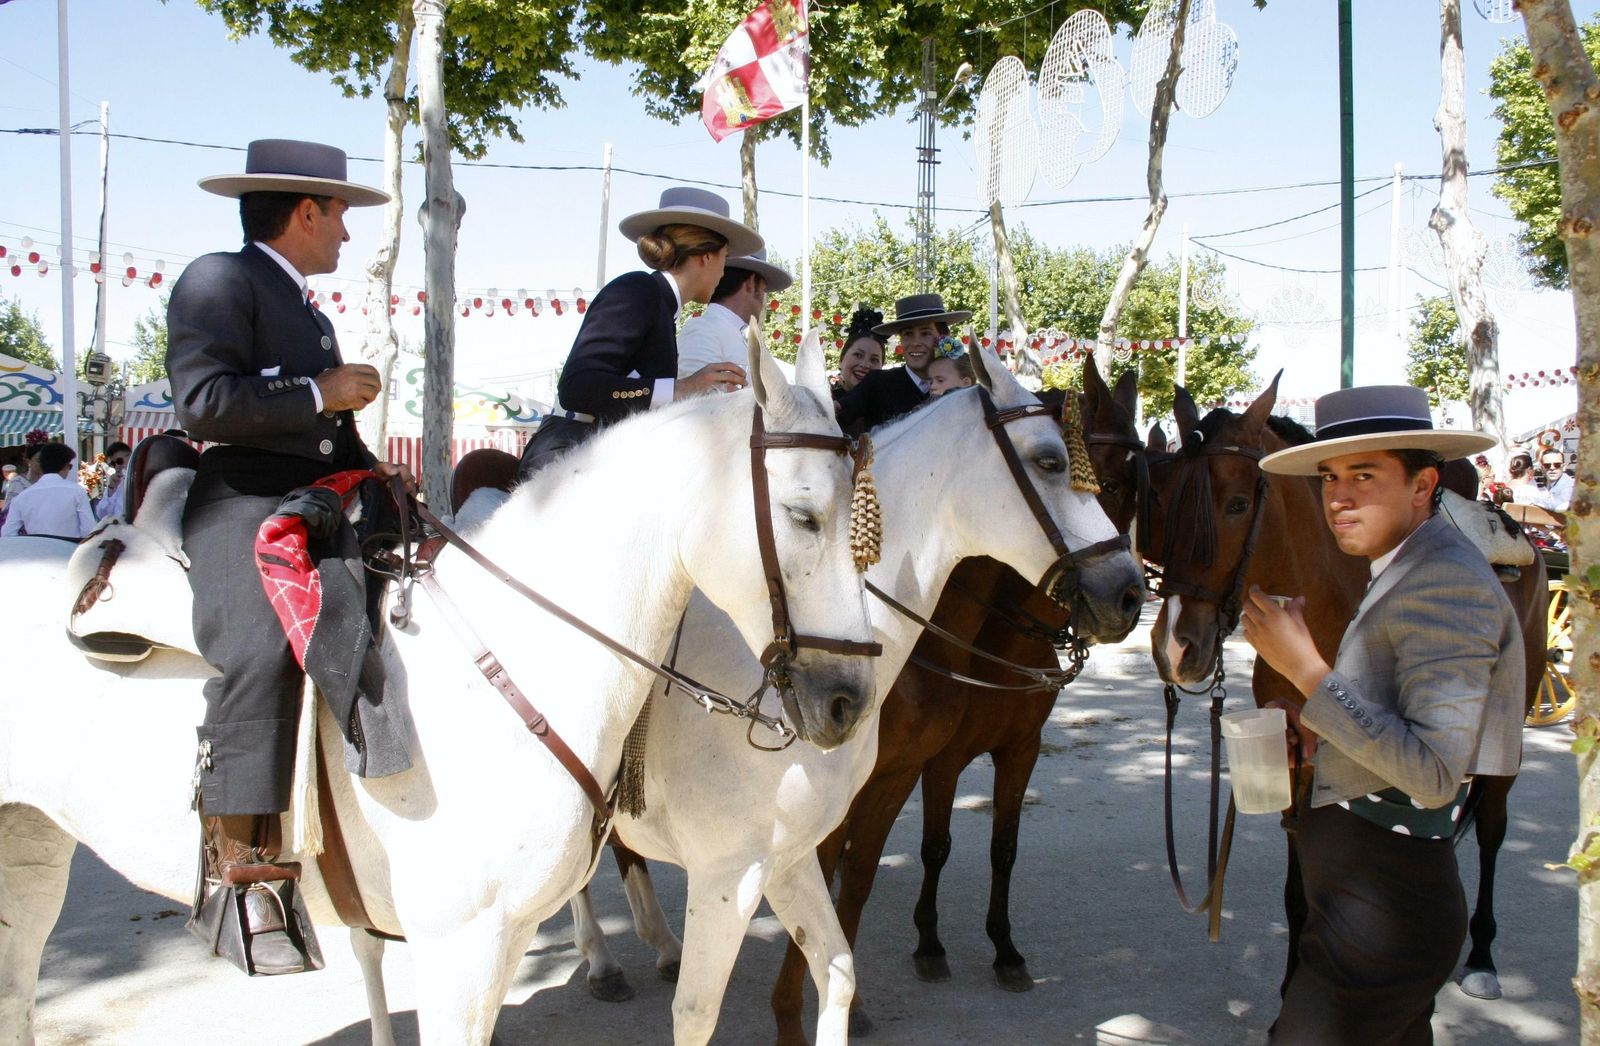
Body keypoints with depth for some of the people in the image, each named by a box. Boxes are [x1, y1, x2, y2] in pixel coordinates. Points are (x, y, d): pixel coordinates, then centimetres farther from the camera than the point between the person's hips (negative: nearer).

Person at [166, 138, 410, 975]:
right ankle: (240, 873, -19)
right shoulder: (217, 281, -3)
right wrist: (320, 395, -12)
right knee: (258, 656, -21)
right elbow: (202, 400, -17)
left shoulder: (308, 314, 25)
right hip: (244, 514, -10)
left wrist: (374, 473, 12)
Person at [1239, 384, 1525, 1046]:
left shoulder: (1446, 582, -19)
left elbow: (1434, 773, -26)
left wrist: (1306, 671, -24)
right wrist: (1321, 733, 5)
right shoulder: (1404, 575, 13)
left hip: (1382, 908, -10)